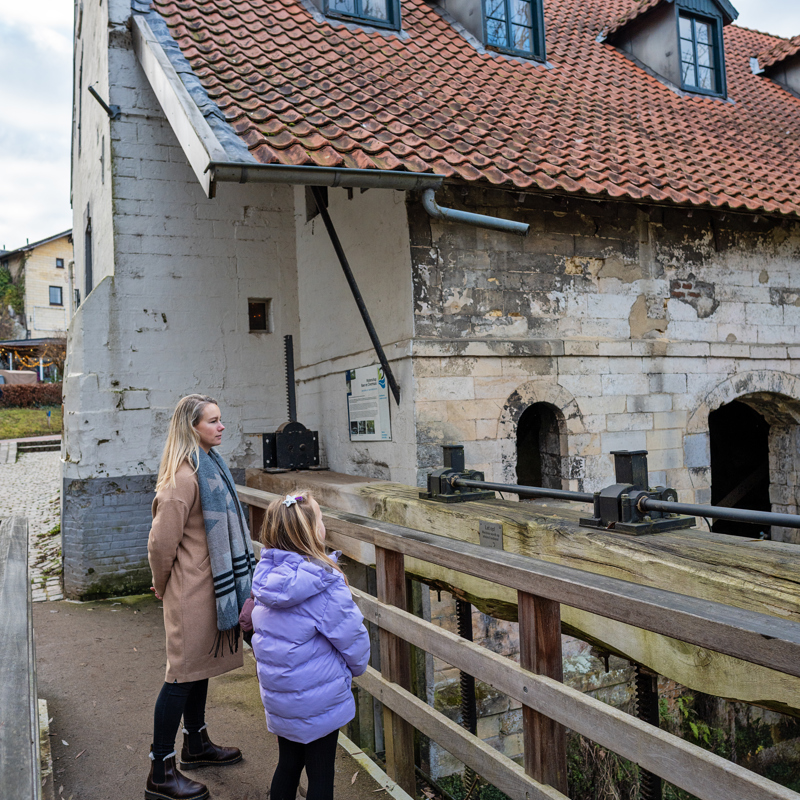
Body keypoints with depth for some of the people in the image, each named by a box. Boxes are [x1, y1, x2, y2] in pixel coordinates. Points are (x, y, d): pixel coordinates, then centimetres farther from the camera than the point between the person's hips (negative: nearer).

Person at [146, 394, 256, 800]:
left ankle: (196, 744, 38)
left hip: (209, 584, 9)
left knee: (200, 667, 21)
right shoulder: (184, 477, -22)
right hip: (192, 589, -9)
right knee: (183, 674, 0)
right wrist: (162, 585, -5)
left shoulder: (209, 464, 9)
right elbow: (162, 541, -21)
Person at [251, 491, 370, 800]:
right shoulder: (325, 585, -25)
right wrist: (357, 666, 5)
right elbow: (352, 636, -15)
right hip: (318, 700, -6)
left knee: (288, 762, 23)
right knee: (320, 772, 11)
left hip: (277, 697, 6)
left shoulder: (265, 575, -6)